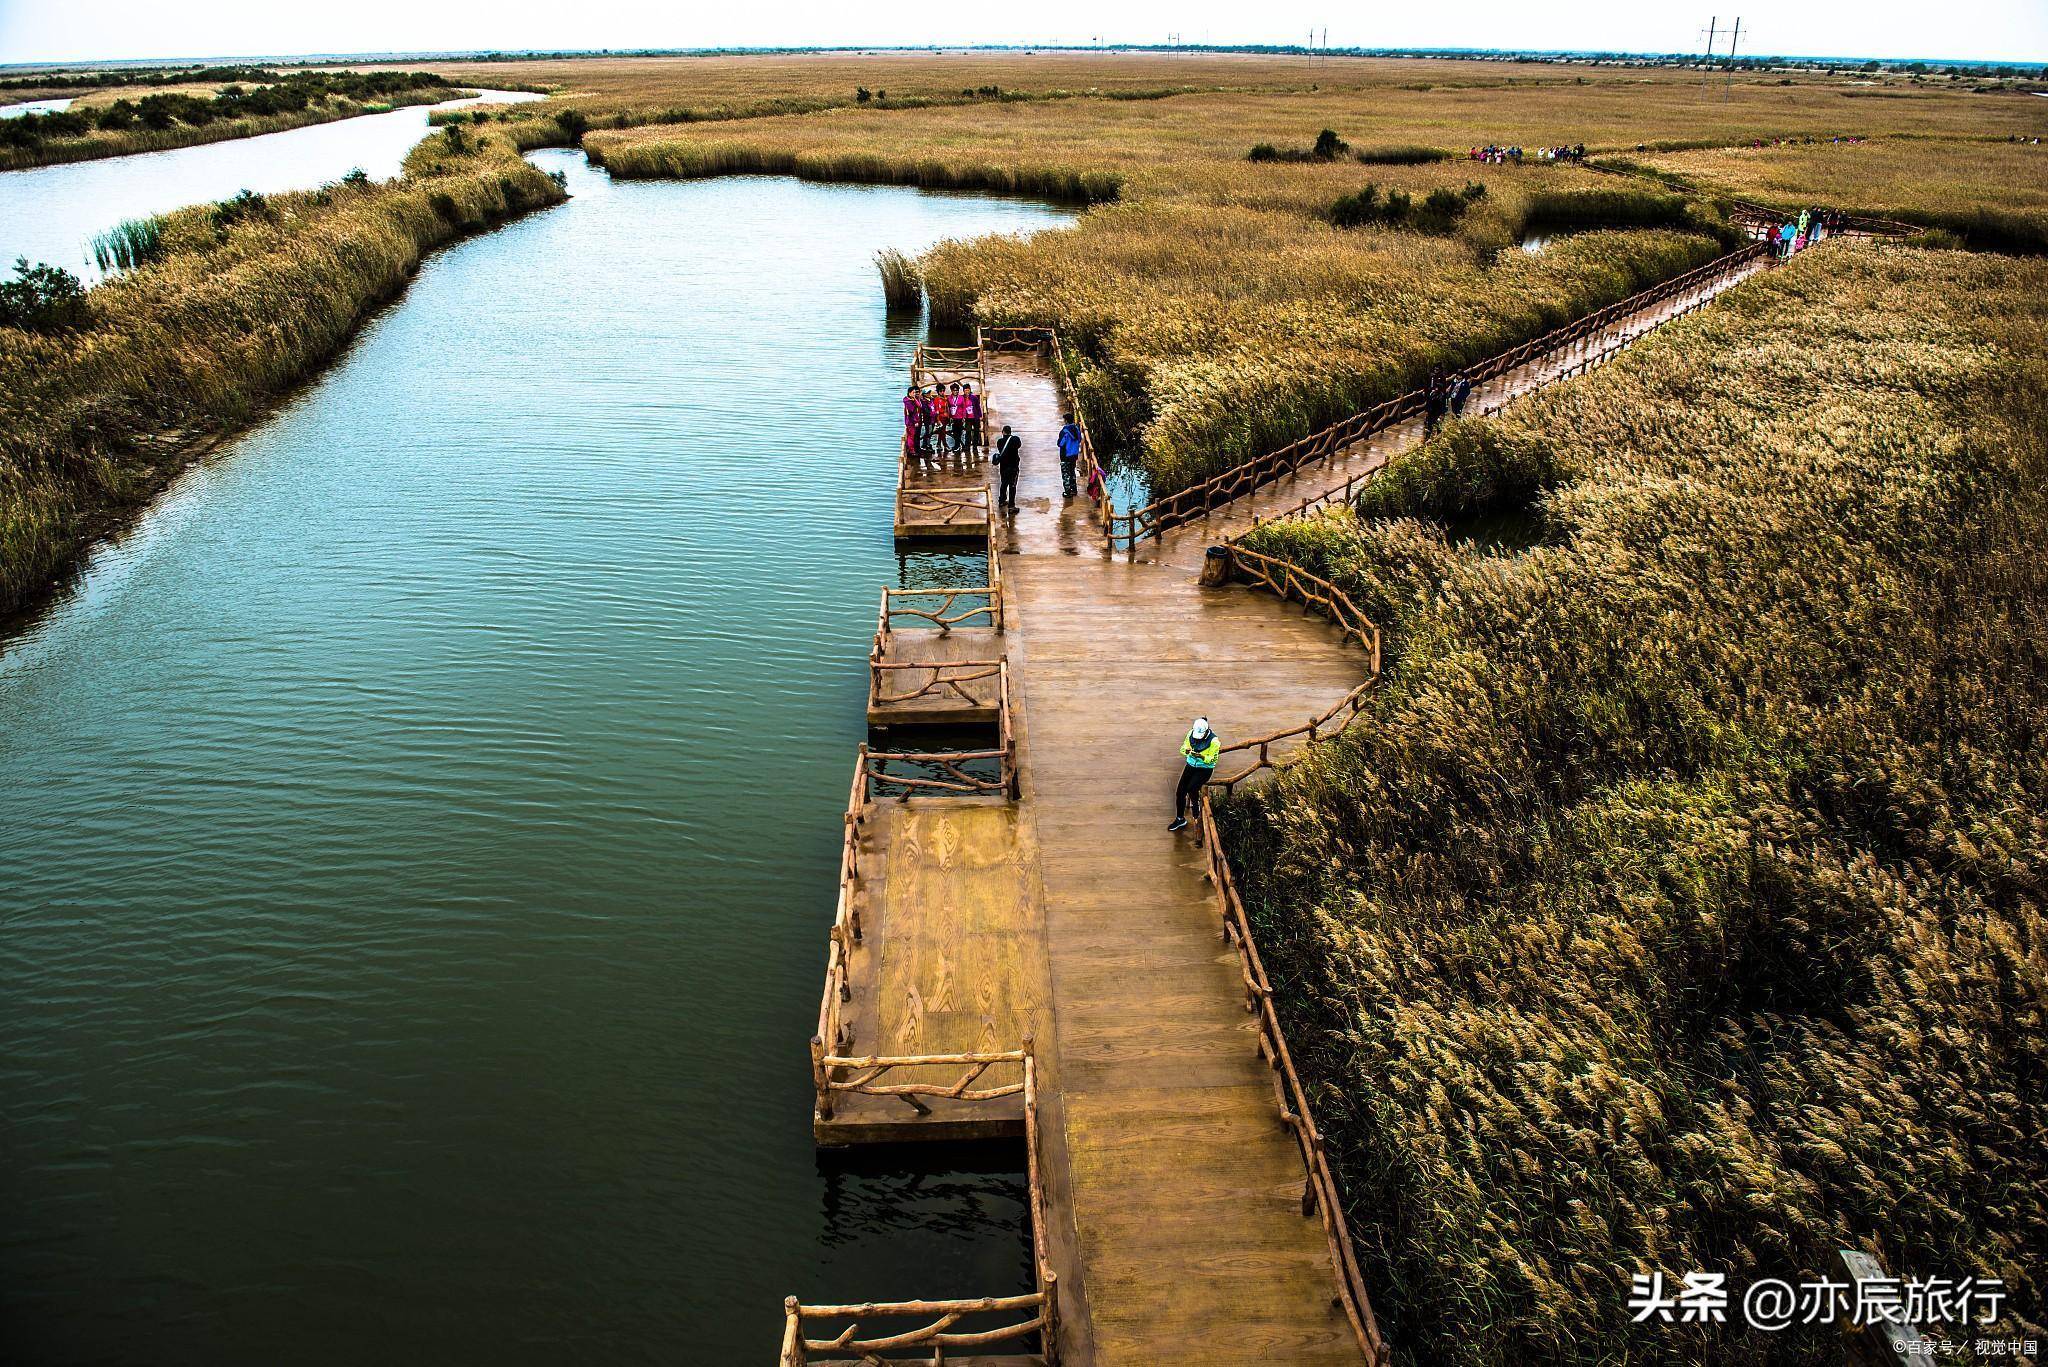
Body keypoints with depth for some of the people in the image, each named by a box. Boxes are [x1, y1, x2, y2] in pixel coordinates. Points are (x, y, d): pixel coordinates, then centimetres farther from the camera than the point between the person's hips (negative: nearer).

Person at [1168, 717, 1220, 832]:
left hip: (1205, 768, -5)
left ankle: (1196, 805, 6)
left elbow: (1213, 759, -17)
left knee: (1191, 788, -28)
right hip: (1190, 765, 5)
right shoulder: (1191, 734, -8)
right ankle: (1180, 819, 15)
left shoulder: (1214, 741, -21)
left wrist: (1202, 756, -34)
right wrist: (1186, 750, -22)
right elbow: (1182, 748, 2)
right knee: (1180, 792, -2)